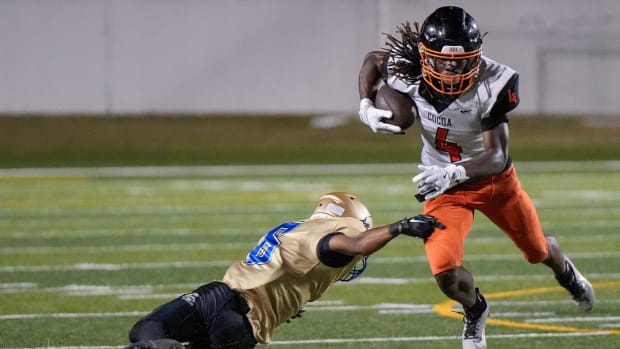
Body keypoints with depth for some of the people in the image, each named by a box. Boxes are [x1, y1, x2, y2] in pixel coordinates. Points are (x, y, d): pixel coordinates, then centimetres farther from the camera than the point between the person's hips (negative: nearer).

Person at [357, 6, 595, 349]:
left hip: (495, 179, 0)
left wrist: (453, 173, -51)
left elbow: (497, 156, -34)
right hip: (443, 182, 1)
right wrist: (366, 107, -17)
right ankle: (475, 311, 18)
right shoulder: (407, 71, -26)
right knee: (447, 273, -19)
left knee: (537, 249, 22)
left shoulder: (492, 84, -33)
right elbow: (372, 60, -1)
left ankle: (566, 273, 61)